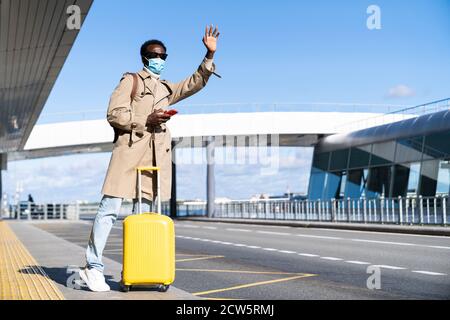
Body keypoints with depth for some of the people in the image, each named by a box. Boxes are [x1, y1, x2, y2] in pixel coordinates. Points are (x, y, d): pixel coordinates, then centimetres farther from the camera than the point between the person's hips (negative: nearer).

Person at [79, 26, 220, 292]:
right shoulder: (131, 80, 9)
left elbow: (196, 83, 25)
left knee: (143, 212, 3)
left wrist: (210, 54, 15)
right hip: (130, 148, -5)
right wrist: (146, 120, -12)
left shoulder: (167, 89, 26)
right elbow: (114, 114, -2)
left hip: (157, 154, 6)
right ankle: (94, 267, -7)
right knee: (111, 209, -10)